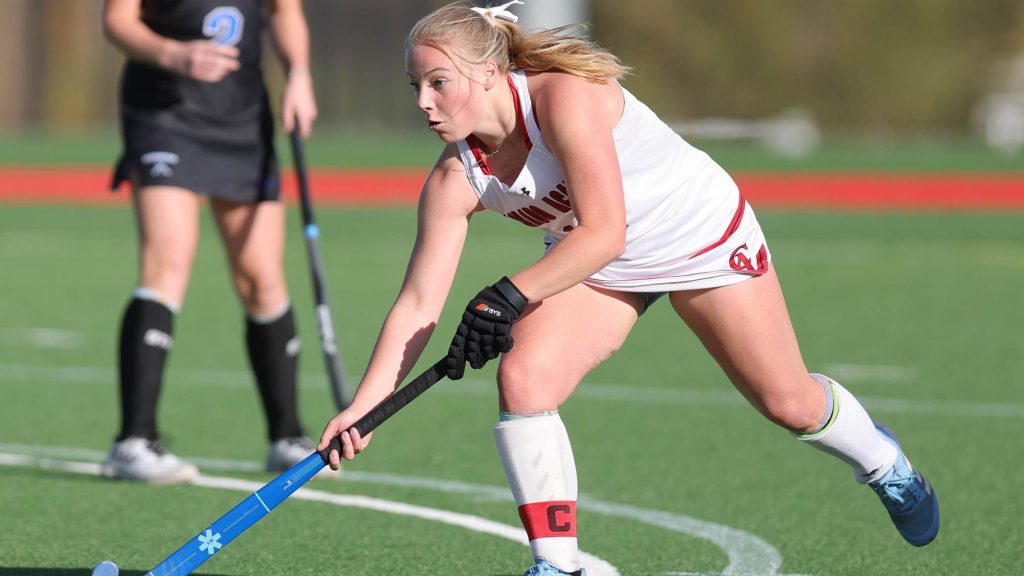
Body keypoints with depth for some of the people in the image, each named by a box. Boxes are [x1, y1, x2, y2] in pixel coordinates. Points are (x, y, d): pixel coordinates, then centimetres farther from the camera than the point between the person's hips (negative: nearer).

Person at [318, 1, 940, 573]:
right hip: (595, 267, 4)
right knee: (522, 379, -21)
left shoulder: (565, 97, -35)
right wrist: (363, 408, -27)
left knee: (789, 403, 7)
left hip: (703, 237, -4)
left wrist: (510, 296, -48)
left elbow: (603, 233, -40)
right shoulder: (455, 179, -18)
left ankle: (881, 461, 41)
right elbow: (419, 302, -18)